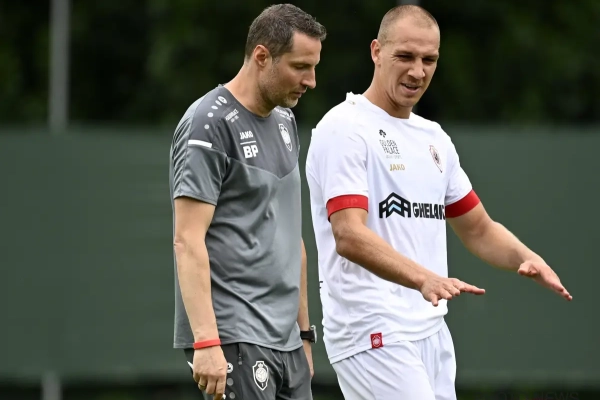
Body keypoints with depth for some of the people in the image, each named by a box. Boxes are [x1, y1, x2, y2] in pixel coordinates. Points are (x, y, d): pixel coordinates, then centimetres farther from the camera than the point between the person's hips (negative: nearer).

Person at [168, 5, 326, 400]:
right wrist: (206, 342, -24)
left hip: (285, 339, 9)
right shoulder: (209, 125, -11)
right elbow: (188, 240, -17)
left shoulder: (285, 120, 17)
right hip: (234, 339, -8)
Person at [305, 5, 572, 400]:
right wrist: (424, 278, -36)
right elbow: (349, 236, -21)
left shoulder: (434, 138, 18)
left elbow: (479, 229, 24)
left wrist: (527, 259, 1)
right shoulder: (345, 129, -9)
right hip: (373, 334, -9)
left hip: (432, 333, 9)